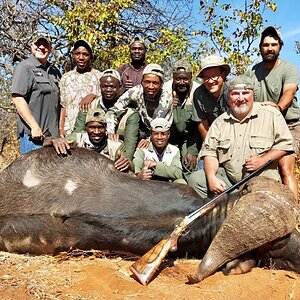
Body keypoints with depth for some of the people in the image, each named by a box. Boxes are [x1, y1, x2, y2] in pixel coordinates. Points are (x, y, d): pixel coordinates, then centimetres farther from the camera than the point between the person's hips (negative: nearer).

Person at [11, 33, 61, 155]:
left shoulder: (55, 71, 19)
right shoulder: (24, 67, -2)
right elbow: (17, 98, -13)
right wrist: (35, 127, -19)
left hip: (53, 133, 7)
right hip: (32, 134, -7)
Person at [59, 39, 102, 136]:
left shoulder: (99, 76, 5)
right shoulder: (66, 77, 14)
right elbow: (63, 106, 12)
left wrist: (93, 96, -15)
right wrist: (61, 128, 3)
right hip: (70, 129, 2)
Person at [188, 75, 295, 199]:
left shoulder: (271, 114, 2)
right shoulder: (220, 122, 11)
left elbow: (286, 144, 1)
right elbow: (209, 151, 5)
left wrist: (263, 160, -14)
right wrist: (212, 177, -13)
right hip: (226, 178, 4)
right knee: (195, 179, -15)